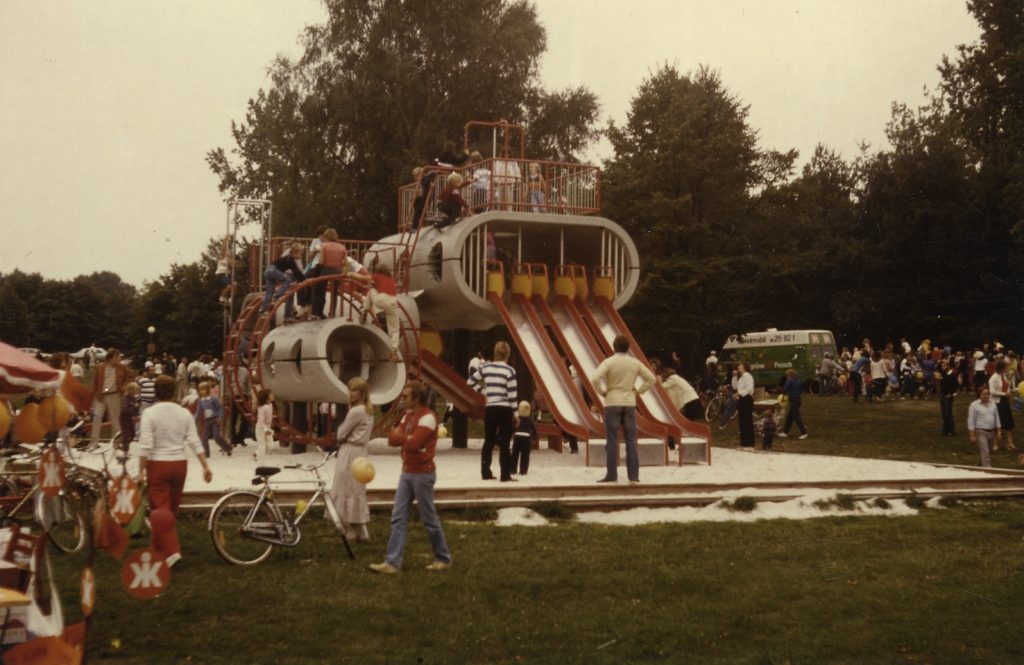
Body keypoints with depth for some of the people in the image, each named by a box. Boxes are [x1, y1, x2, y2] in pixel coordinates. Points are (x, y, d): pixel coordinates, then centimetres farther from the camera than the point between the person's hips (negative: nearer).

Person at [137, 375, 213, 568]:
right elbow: (194, 442, -2)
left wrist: (141, 471, -10)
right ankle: (161, 548, 31)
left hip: (158, 465, -4)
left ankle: (170, 550, -15)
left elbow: (145, 445, -15)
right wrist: (205, 466, 1)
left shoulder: (150, 413, -9)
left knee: (160, 510, -3)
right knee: (172, 509, 16)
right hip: (179, 464, 5)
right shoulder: (184, 413, 2)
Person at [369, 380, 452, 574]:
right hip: (406, 472, 8)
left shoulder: (427, 417, -16)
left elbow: (413, 444, -26)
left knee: (429, 519, 2)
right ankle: (392, 563, 1)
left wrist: (400, 436, -7)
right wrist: (406, 438, -12)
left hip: (422, 474, -8)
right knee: (398, 518, 2)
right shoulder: (408, 416, 12)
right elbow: (392, 439, 7)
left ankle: (443, 558, 18)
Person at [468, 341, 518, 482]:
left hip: (489, 409, 4)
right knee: (505, 443, -1)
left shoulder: (485, 367, 2)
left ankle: (486, 473, 15)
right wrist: (516, 414, -3)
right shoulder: (509, 370, -10)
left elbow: (470, 382, 11)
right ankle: (505, 475, -2)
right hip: (505, 410, -4)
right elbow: (512, 395, -10)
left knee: (488, 441, 12)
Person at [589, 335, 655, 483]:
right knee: (631, 440, 6)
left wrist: (603, 391, -4)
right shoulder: (635, 363, 4)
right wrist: (638, 391, 10)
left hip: (613, 402, -3)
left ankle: (611, 475, 0)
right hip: (629, 403, 3)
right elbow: (651, 378, 8)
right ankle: (633, 475, 4)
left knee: (612, 440, 1)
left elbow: (595, 379, -20)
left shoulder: (609, 362, -8)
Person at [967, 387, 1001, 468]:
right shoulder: (974, 405, -8)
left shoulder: (993, 405, 9)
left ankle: (980, 466, 34)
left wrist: (999, 431, 13)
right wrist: (972, 435, -11)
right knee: (985, 453, -12)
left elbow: (997, 419, 17)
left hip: (991, 432, 6)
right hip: (980, 432, -6)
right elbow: (971, 421, -8)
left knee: (983, 453, 15)